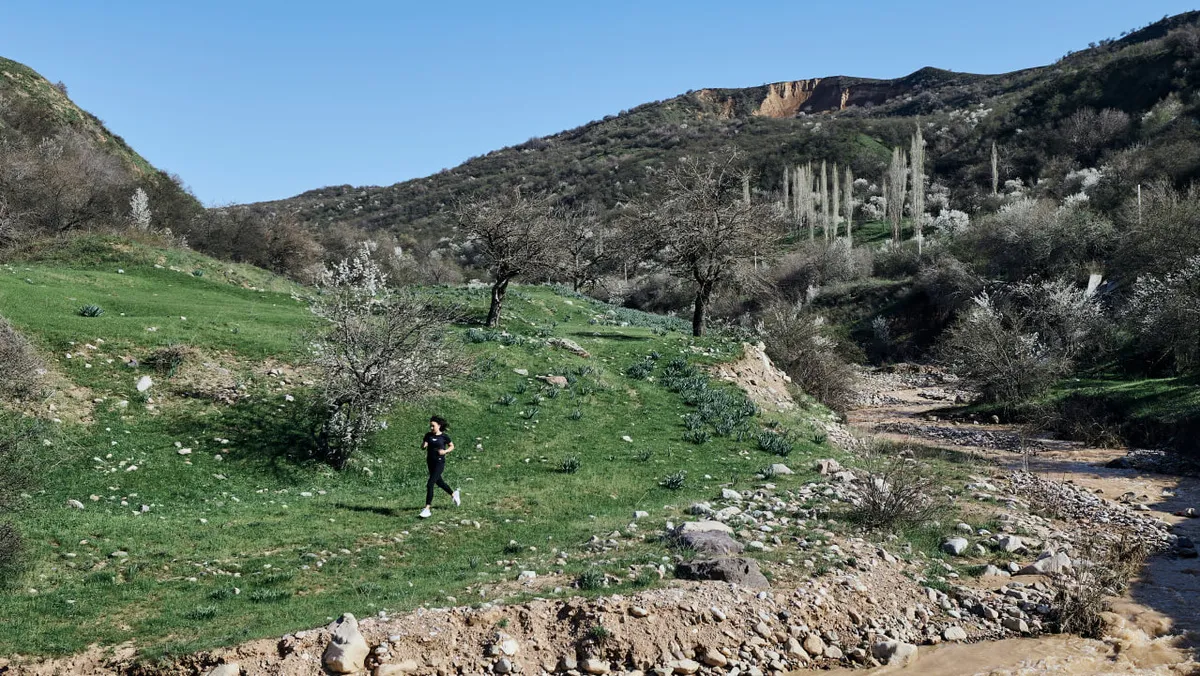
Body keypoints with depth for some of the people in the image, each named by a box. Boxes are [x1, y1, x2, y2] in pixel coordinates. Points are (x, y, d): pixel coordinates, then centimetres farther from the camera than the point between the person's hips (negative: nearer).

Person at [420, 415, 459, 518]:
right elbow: (422, 446, 8)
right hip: (430, 462, 6)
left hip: (439, 462, -6)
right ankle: (453, 494, 48)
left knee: (430, 484, -15)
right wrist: (424, 445, -15)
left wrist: (445, 451, -13)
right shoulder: (428, 435, 3)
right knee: (439, 482, 22)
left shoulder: (444, 436, -8)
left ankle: (427, 508, -13)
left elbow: (452, 446, 5)